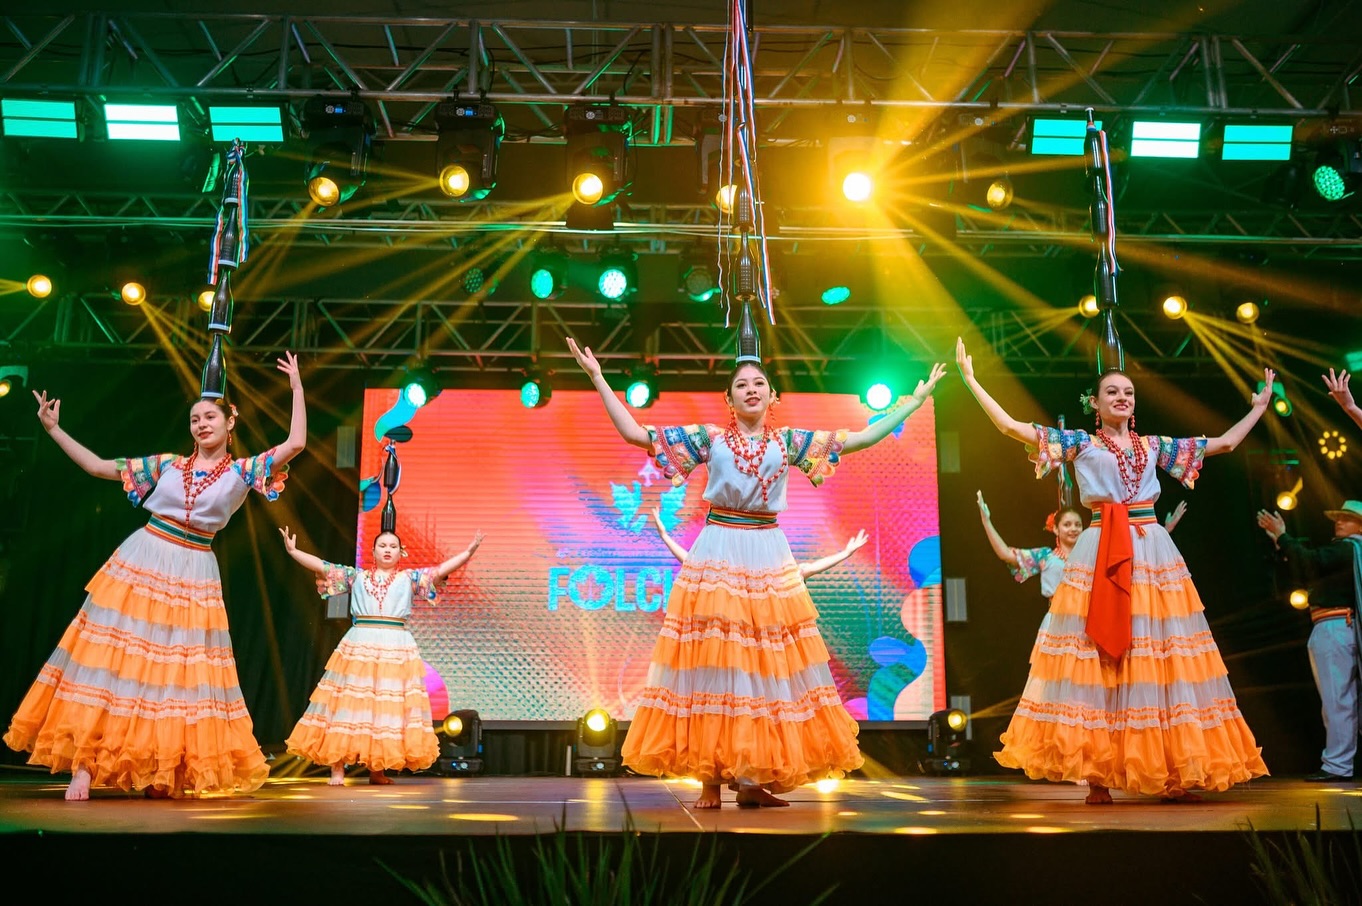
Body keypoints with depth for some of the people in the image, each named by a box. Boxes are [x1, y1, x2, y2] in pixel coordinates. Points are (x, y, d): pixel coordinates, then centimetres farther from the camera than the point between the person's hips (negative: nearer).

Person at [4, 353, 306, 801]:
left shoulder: (243, 471, 1)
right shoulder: (166, 464, 8)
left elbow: (295, 444, -11)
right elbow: (99, 467, 11)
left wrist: (297, 386, -9)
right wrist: (53, 429, 9)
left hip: (193, 577, -1)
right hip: (141, 564, 1)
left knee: (179, 669, 1)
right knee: (114, 659, -3)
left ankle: (162, 771, 10)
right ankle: (85, 763, 1)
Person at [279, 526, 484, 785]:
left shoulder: (409, 578, 11)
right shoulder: (356, 576, 13)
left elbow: (441, 570, 3)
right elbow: (322, 567, 11)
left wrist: (468, 552, -7)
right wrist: (293, 551, 6)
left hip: (396, 648, 0)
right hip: (358, 646, 0)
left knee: (388, 706, -1)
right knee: (348, 703, -3)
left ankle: (377, 770, 9)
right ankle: (337, 769, 2)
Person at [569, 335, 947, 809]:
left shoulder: (788, 440, 8)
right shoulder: (707, 437, 4)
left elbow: (861, 438, 9)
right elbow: (635, 433, 2)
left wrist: (916, 398, 8)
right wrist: (598, 378, -2)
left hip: (769, 556, 2)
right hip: (717, 554, -2)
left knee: (768, 661, 0)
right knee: (712, 659, -5)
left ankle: (754, 779, 9)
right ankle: (710, 778, 3)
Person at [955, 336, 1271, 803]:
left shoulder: (1154, 446, 16)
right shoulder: (1080, 443, 7)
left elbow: (1224, 443, 25)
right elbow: (1011, 426, -1)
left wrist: (1260, 406, 27)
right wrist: (970, 378, -4)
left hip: (1154, 551, 3)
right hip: (1100, 553, -3)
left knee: (1163, 661, 0)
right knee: (1098, 658, -5)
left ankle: (1174, 774, 6)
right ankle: (1097, 773, -1)